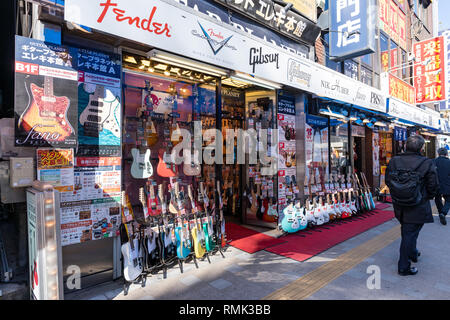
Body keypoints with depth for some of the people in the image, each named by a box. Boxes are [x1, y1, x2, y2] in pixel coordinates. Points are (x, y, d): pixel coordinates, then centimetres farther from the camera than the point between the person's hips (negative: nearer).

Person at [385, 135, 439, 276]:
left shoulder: (394, 161, -5)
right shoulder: (427, 163, -15)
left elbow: (388, 181, 3)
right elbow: (433, 186, -9)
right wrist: (428, 197, 11)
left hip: (399, 205, 4)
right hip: (417, 207, -4)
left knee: (407, 231, 25)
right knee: (410, 234, 4)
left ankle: (412, 253, 48)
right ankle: (404, 267, 13)